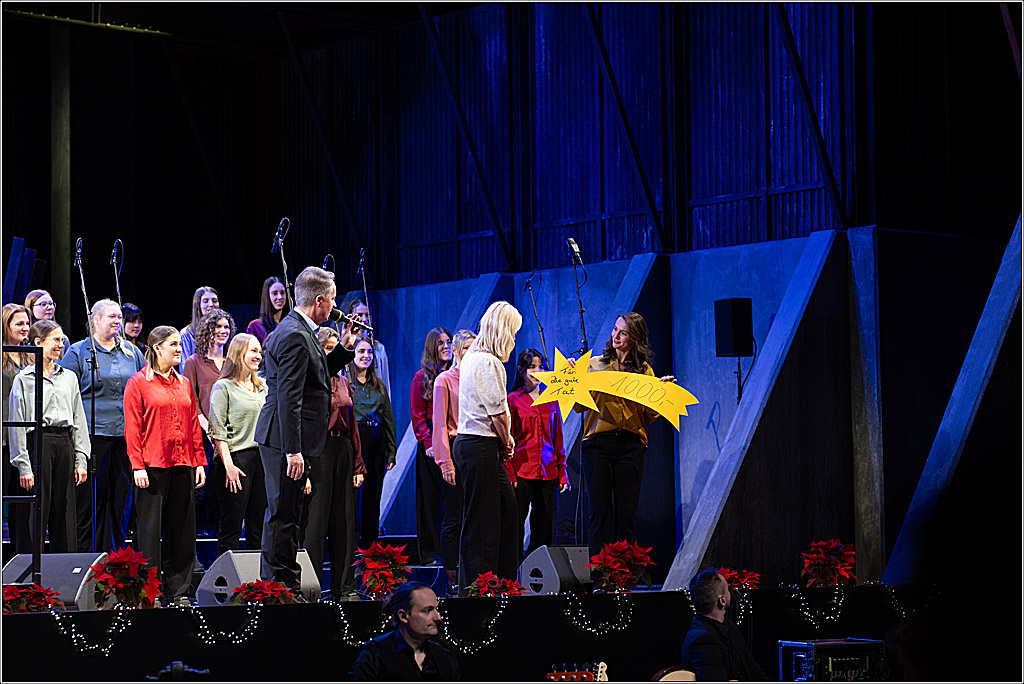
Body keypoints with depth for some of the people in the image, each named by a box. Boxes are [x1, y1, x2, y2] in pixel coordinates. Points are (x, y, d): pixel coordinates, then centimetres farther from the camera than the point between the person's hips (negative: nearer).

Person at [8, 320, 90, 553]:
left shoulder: (69, 377, 13)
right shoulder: (24, 379, 0)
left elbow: (78, 420, 14)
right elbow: (17, 425, -3)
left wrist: (81, 460, 7)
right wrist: (23, 465, -10)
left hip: (65, 444, 4)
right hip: (38, 444, -4)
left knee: (65, 511, 6)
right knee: (37, 511, -5)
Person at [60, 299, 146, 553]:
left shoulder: (132, 353, 15)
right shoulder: (78, 352, 3)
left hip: (127, 435, 4)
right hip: (94, 434, -4)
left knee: (122, 495, 6)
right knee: (90, 497, -3)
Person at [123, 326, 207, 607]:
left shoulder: (184, 384, 15)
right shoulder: (138, 383, -2)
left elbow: (194, 425, 15)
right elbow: (132, 427, -7)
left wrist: (200, 462, 9)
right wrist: (137, 465, -14)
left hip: (183, 466, 6)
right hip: (152, 466, -6)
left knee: (182, 527, 7)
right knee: (150, 528, -2)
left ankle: (178, 590, 13)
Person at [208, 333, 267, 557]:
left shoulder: (262, 387, 17)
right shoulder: (223, 387, -2)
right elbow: (218, 431, -8)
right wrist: (228, 465, -16)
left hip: (263, 458, 6)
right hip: (236, 457, -6)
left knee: (258, 526, 5)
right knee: (231, 525, -5)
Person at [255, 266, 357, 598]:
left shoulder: (298, 330, 14)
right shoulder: (294, 335, -18)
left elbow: (315, 374, 25)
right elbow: (288, 398, -23)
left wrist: (344, 348, 16)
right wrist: (293, 450, -25)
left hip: (287, 439, 11)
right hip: (283, 439, -11)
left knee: (286, 513, 15)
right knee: (283, 514, -6)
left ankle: (284, 587, 23)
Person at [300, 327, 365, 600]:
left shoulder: (343, 383, 16)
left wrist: (358, 465, 11)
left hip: (343, 452, 7)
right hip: (318, 452, -7)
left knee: (345, 521, 7)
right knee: (315, 521, -6)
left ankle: (344, 587, 13)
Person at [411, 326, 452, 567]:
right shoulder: (422, 377, 4)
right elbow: (417, 414, 0)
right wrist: (427, 442, -11)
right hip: (431, 443, -3)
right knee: (431, 496, -1)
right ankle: (430, 552, 2)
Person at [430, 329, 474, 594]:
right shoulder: (445, 380, 0)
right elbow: (440, 424, -5)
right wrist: (445, 461, -13)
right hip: (455, 451, -5)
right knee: (453, 518, -4)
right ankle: (452, 578, -1)